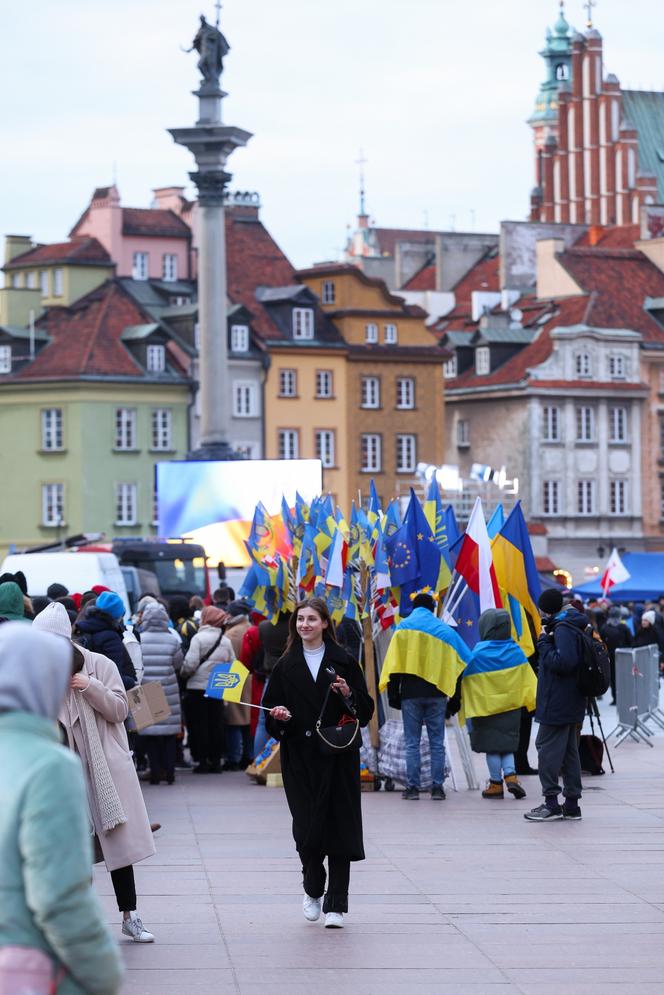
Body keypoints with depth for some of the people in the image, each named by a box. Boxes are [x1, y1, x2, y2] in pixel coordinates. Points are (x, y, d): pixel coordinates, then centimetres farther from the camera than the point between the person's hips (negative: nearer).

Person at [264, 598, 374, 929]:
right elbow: (271, 710, 11)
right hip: (300, 756, 1)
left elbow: (365, 709, 4)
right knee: (307, 827, -4)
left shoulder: (342, 661, 4)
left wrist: (348, 694, -14)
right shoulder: (286, 666, 9)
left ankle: (335, 905, 1)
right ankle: (312, 890, 21)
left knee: (339, 826, -4)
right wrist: (279, 716, -10)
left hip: (338, 755, -1)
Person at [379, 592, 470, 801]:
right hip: (437, 692, 1)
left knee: (412, 743, 3)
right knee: (437, 742, 6)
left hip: (410, 692, -1)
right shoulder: (445, 630, 9)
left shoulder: (404, 627, 2)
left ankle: (412, 787, 0)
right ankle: (437, 787, 3)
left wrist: (393, 693, -2)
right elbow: (466, 661, 10)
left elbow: (394, 663, -4)